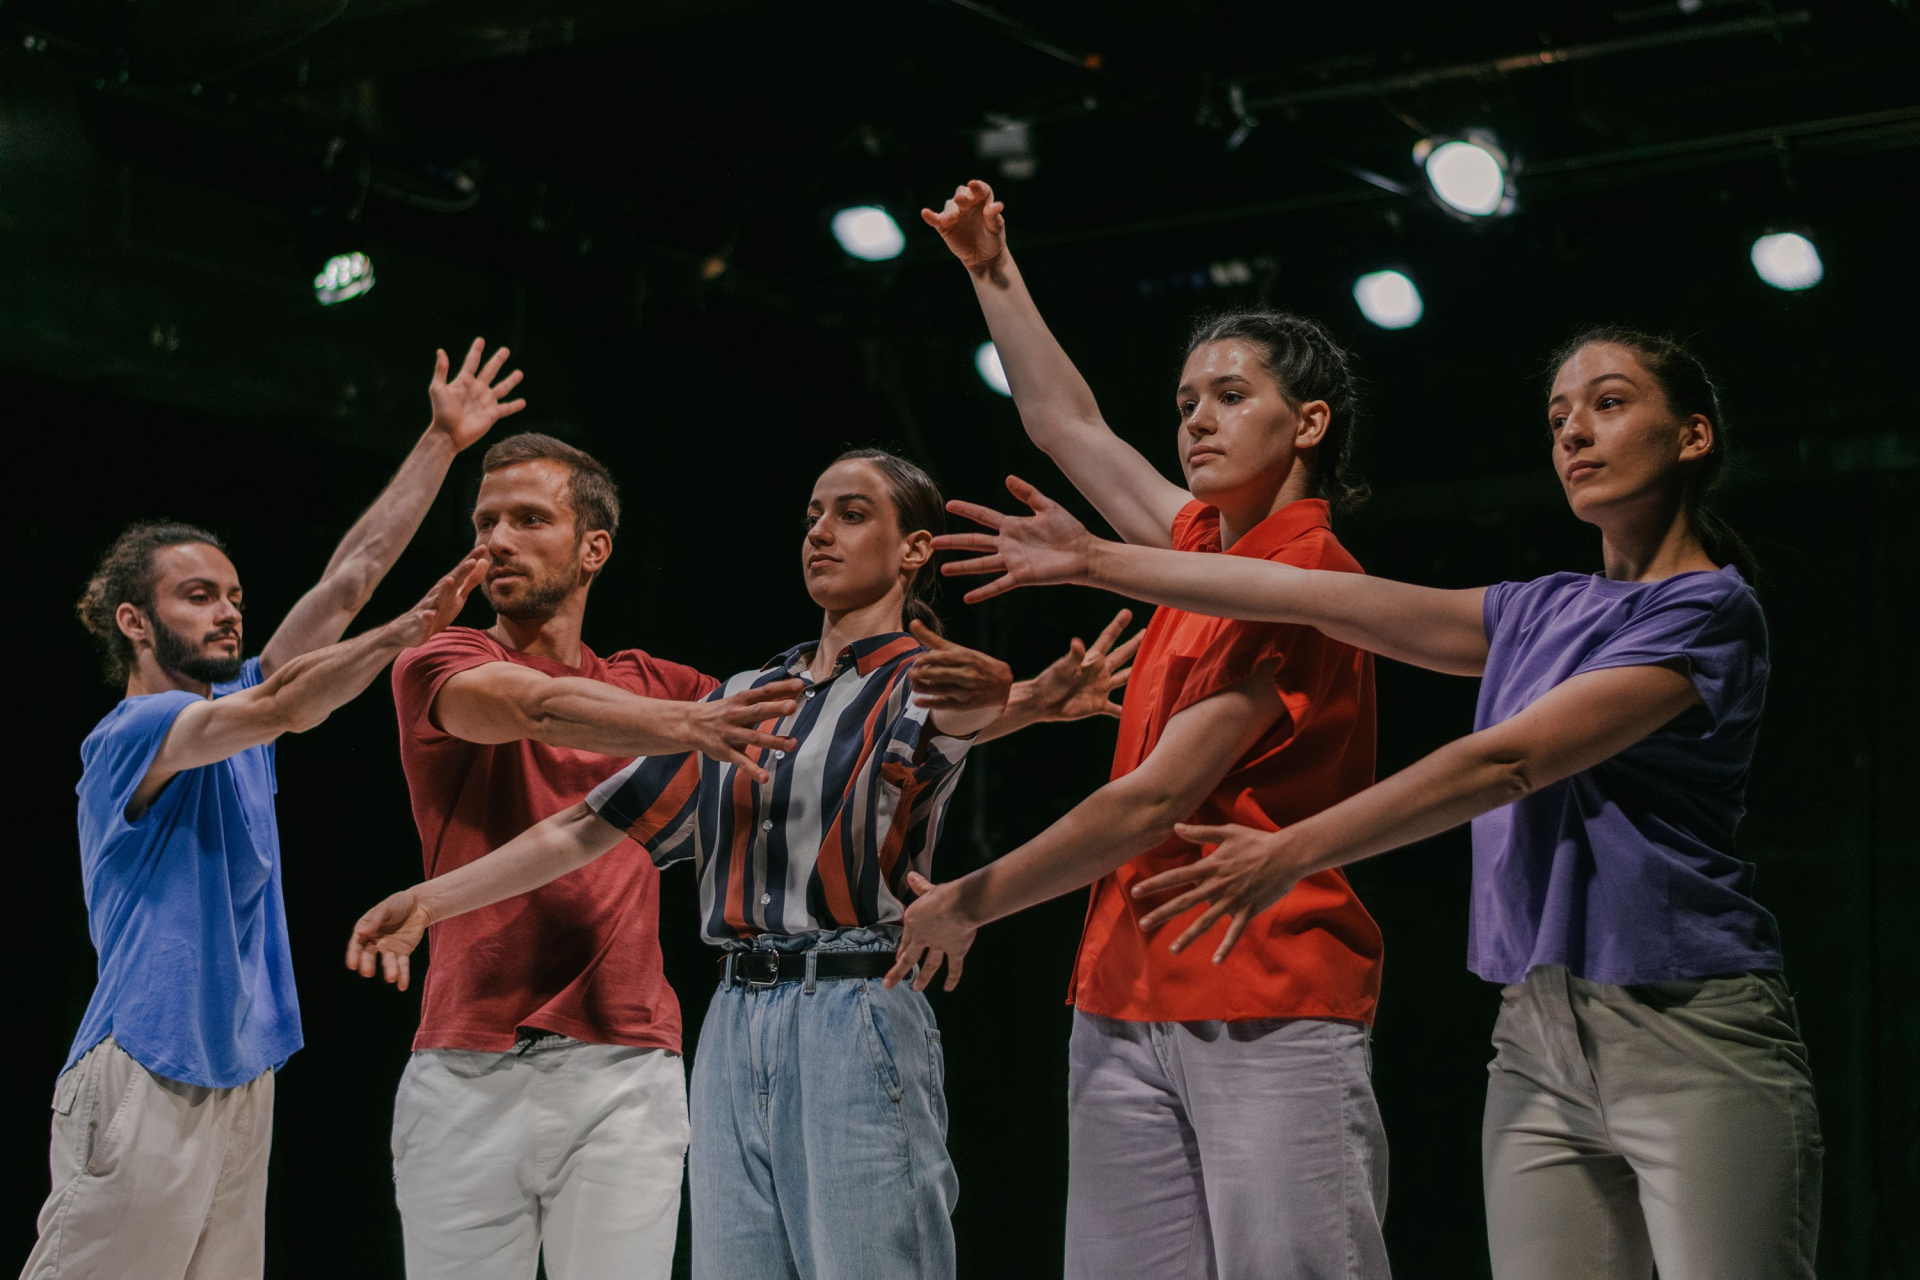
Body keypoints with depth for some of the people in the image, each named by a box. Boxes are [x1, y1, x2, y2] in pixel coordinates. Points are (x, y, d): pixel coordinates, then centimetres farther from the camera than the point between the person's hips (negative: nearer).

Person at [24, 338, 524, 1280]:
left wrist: (442, 441, 12)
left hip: (240, 1084, 8)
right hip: (144, 1087, -8)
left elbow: (349, 575, 13)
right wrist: (409, 631, -31)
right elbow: (283, 708, -26)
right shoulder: (129, 734, -9)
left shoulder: (233, 705, 15)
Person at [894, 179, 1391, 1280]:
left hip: (1271, 1017, -8)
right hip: (1127, 1002, 8)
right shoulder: (1207, 547, 16)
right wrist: (994, 272, 37)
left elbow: (1155, 803, -12)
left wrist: (969, 903, -2)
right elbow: (1070, 426, 32)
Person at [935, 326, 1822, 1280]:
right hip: (1537, 1037, 6)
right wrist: (1096, 561, 13)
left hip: (1689, 1032, -6)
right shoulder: (1545, 611, 19)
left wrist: (1295, 853, -14)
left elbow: (1508, 762, -11)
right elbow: (1321, 597, 15)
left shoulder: (1709, 609, -3)